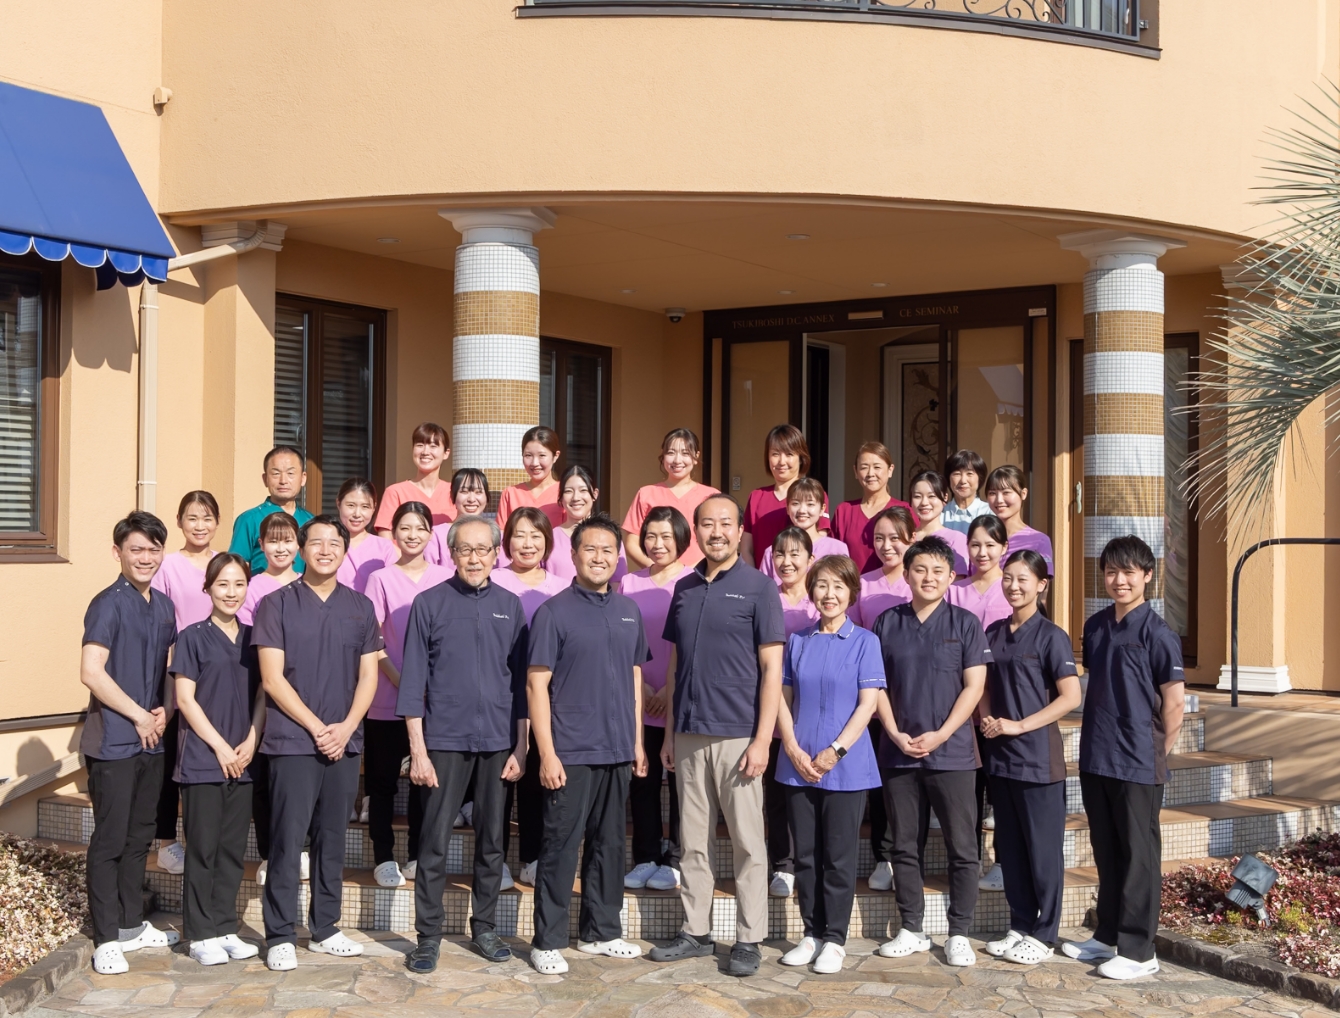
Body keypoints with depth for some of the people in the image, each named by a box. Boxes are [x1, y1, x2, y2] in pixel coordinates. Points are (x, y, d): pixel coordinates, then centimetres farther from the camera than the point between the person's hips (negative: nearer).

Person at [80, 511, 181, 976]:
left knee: (140, 835, 15)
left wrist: (165, 711, 1)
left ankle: (132, 924, 27)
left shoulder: (163, 606, 11)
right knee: (110, 839, -1)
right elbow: (91, 672, -19)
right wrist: (139, 716, -13)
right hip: (114, 741, -7)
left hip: (151, 740, 7)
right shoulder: (108, 604, -11)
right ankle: (106, 939, 7)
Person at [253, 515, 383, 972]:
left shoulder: (360, 607, 9)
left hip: (344, 742, 4)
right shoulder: (277, 604, -2)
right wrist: (317, 728, -11)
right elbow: (272, 678, -7)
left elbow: (368, 675, 8)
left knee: (332, 839, 10)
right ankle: (280, 936, 5)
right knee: (287, 841, -3)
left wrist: (346, 727, -7)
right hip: (292, 741, -4)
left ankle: (325, 929, 20)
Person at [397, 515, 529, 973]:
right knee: (434, 843, -1)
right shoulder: (429, 604, -1)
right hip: (445, 740, -3)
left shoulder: (510, 606, 7)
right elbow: (413, 681, -2)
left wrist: (520, 748, 4)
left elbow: (521, 680, 9)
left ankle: (485, 929, 22)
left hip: (498, 743, 3)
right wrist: (418, 750, -7)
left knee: (492, 842, 10)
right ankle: (428, 937, 8)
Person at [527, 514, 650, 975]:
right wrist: (547, 753, -14)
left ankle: (601, 931, 26)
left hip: (617, 751, 5)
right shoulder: (554, 612, -7)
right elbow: (537, 684, -9)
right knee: (561, 846, 0)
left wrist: (637, 742, 12)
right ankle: (547, 941, 10)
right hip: (570, 752, -5)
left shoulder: (629, 611, 10)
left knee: (609, 843, 13)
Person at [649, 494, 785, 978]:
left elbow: (771, 668, -7)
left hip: (737, 734, -5)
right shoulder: (684, 589, 11)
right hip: (689, 734, 5)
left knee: (747, 841, 2)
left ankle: (748, 939, 10)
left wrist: (762, 740, -13)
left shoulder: (758, 587, -4)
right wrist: (669, 733, 10)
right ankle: (696, 932, 21)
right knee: (692, 840, 11)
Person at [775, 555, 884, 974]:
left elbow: (868, 704, -6)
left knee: (838, 856, 1)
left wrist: (835, 751, -13)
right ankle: (812, 933, 19)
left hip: (846, 767, -3)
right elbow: (782, 698, 7)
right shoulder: (798, 641, 9)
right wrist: (794, 750, -6)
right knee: (805, 854, 8)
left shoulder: (864, 641, -1)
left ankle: (835, 939, 11)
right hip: (798, 765, 3)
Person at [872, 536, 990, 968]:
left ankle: (959, 934, 10)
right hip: (898, 752, 2)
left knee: (962, 848, 0)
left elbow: (973, 686, -3)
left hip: (951, 752, -2)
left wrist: (940, 735, -12)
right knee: (905, 847, 9)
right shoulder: (888, 623, 6)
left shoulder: (965, 624, 1)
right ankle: (910, 930, 19)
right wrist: (896, 734, -7)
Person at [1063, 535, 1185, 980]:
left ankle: (1138, 950, 10)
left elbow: (1174, 700, -8)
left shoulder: (1156, 633, -11)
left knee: (1139, 854, 3)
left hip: (1138, 764, -6)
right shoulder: (1096, 626, 8)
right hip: (1094, 758, 6)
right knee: (1106, 851, 16)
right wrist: (1097, 738, 11)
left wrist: (1157, 751, -1)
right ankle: (1108, 935, 28)